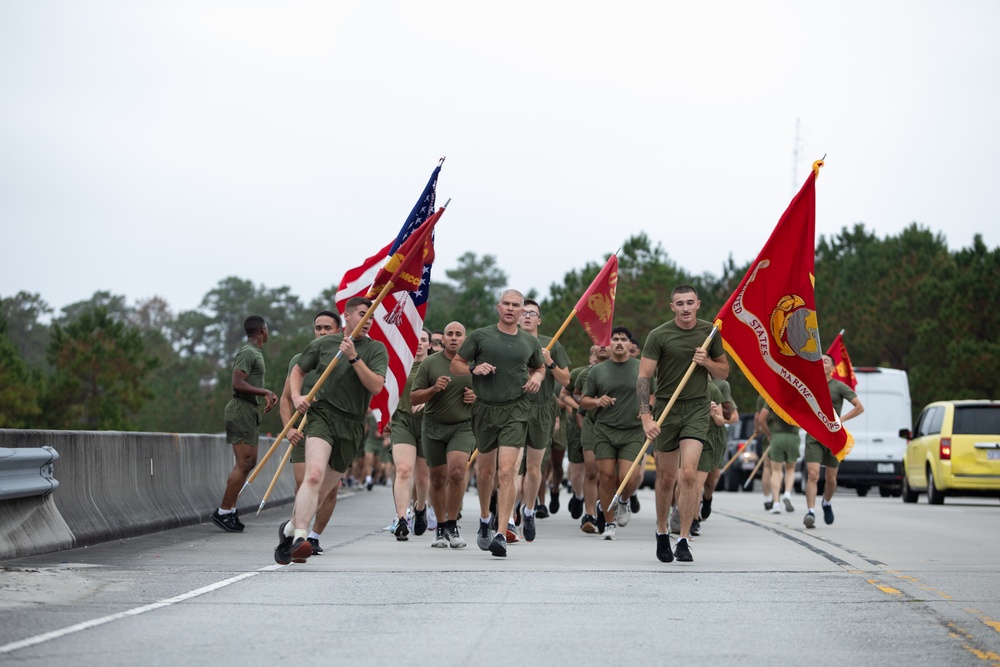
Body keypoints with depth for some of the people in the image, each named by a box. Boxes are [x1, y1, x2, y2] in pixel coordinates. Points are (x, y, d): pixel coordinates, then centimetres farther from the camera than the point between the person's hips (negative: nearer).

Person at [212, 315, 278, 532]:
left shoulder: (255, 352, 20)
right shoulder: (248, 352, -13)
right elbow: (238, 384, -22)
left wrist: (268, 394, 15)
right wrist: (265, 392, -19)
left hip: (249, 410, 11)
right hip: (242, 410, -11)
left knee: (249, 462, 11)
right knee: (244, 463, -12)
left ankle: (230, 508, 13)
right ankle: (224, 511, -10)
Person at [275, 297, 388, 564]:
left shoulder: (376, 349, 5)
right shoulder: (323, 344, 7)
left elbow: (376, 386, -9)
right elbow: (298, 370, 20)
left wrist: (354, 357, -16)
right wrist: (296, 396, 2)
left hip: (352, 424, 2)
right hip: (322, 414, -2)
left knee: (327, 487, 10)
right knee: (314, 474, -26)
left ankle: (291, 529, 32)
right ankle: (299, 538, -35)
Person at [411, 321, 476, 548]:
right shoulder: (430, 363, 2)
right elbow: (414, 398, 2)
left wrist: (477, 397, -7)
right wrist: (433, 389, -15)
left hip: (463, 426, -1)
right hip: (433, 427, 1)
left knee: (456, 471, -21)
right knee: (438, 478, 7)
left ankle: (452, 525, -7)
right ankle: (441, 528, 23)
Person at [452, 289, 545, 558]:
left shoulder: (530, 342, 9)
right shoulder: (480, 336, 3)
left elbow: (540, 367, 28)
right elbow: (455, 364, 8)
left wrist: (537, 377, 5)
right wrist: (474, 368, -12)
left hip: (515, 410, -1)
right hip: (485, 409, 1)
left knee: (506, 471, -14)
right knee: (485, 471, 12)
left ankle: (501, 535, -19)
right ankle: (484, 520, 39)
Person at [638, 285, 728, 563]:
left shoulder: (709, 332, 3)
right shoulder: (659, 335, -6)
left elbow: (724, 372, 14)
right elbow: (643, 376, -9)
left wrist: (707, 362, -8)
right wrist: (646, 416, -20)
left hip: (697, 408, 0)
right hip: (667, 409, 0)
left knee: (689, 473, -15)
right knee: (666, 478, 9)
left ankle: (683, 541, -11)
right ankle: (661, 533, 31)